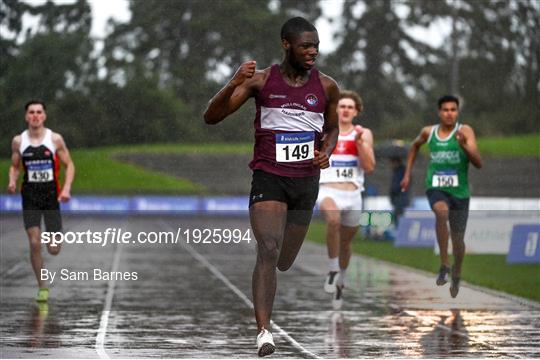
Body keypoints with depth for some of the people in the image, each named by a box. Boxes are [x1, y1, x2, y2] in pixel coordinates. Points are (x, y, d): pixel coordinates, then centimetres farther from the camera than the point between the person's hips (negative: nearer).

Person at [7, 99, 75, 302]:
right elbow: (14, 166, 13)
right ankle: (42, 288, 2)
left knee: (54, 249, -1)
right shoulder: (18, 141, 1)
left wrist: (66, 188, -12)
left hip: (51, 196, -1)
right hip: (30, 197, 1)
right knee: (34, 243, -12)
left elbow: (69, 165, 2)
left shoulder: (55, 139, -4)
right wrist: (12, 181, -8)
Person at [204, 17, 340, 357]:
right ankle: (264, 331, -26)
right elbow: (211, 117, -10)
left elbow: (332, 127, 20)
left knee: (284, 262, 13)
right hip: (269, 177, -3)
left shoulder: (327, 86, 1)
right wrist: (234, 84, -26)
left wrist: (327, 151, -2)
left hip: (306, 181, 3)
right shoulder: (261, 80, -7)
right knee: (269, 251, -22)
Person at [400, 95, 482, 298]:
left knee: (458, 240, 9)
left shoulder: (465, 131, -8)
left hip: (459, 191, 0)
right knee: (441, 211, -35)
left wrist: (464, 146, -34)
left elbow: (478, 163, -17)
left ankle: (456, 275, 41)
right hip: (436, 189, 0)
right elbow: (415, 146, 25)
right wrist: (407, 174, 20)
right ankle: (444, 265, -29)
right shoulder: (428, 132, 1)